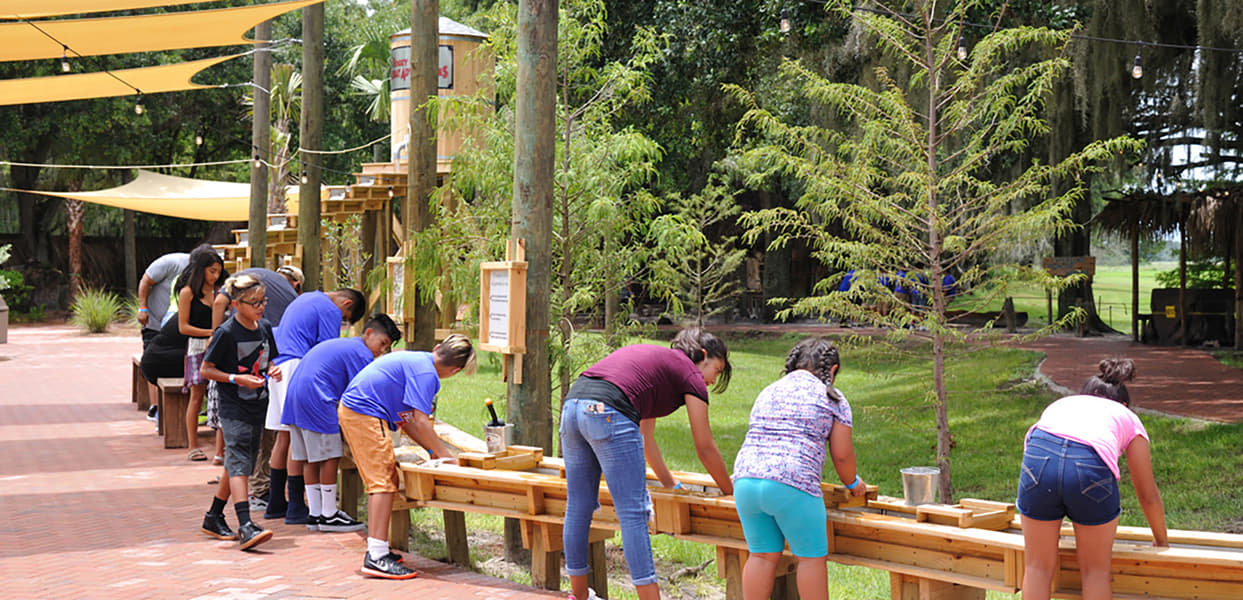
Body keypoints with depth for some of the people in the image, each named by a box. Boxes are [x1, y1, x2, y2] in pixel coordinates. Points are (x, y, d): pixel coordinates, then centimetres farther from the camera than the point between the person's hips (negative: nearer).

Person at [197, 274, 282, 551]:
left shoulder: (264, 328, 7)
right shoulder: (226, 333, -13)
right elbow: (206, 369, -8)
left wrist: (272, 370, -3)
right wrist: (238, 379, -20)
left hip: (258, 406, 7)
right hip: (233, 407, -7)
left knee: (237, 464, 13)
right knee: (239, 462, -16)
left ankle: (213, 518, 26)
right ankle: (246, 527, -25)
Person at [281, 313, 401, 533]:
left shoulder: (338, 344, 27)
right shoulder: (361, 353, -4)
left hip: (294, 397, 10)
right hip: (316, 401, -10)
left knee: (310, 458, 12)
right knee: (329, 457, -4)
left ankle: (315, 514, 17)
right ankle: (329, 516, 0)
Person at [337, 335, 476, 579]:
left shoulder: (415, 360, 18)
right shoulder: (426, 373, -13)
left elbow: (405, 419, 20)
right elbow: (421, 422, -17)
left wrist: (432, 449, 18)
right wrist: (446, 455, -7)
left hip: (351, 410, 11)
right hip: (365, 413, -11)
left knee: (382, 480, 15)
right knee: (383, 481, -11)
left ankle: (376, 549, 19)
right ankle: (376, 556, -17)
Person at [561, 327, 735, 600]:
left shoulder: (654, 359, 33)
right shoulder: (690, 375, 11)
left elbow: (645, 437, 40)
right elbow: (705, 448, 13)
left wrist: (669, 483, 48)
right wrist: (730, 492, 26)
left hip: (572, 405, 8)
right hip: (609, 414, -8)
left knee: (578, 506, 16)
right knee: (633, 513, -5)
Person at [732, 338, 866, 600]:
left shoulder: (768, 392, 25)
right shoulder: (833, 399, 8)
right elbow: (842, 454, 6)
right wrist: (853, 483, 26)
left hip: (746, 479, 6)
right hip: (792, 486, -6)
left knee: (762, 555, 14)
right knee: (812, 556, 8)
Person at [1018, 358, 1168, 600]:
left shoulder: (1060, 404, 40)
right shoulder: (1128, 419, 33)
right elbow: (1148, 496, 36)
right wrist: (1161, 540, 53)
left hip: (1038, 456, 2)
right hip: (1091, 466, -2)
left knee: (1038, 568, 18)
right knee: (1096, 570, 19)